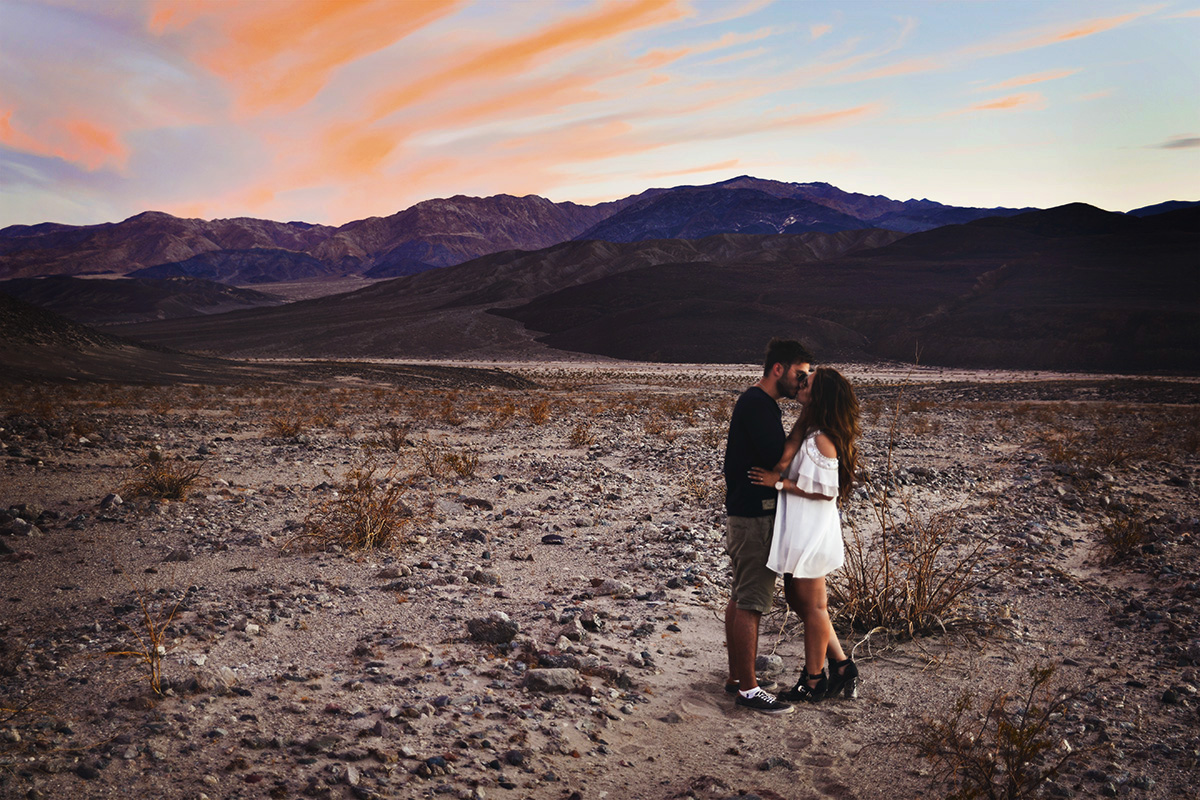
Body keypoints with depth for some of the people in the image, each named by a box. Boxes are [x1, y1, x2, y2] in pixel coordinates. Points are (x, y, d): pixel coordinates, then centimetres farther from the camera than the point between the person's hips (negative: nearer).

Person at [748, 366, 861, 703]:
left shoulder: (821, 440, -21)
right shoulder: (808, 431, 8)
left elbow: (825, 491, -22)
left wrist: (779, 483, -19)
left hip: (811, 533, -10)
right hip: (799, 530, 10)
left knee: (812, 606, 5)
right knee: (797, 600, 19)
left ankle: (814, 682, 20)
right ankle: (841, 665, 28)